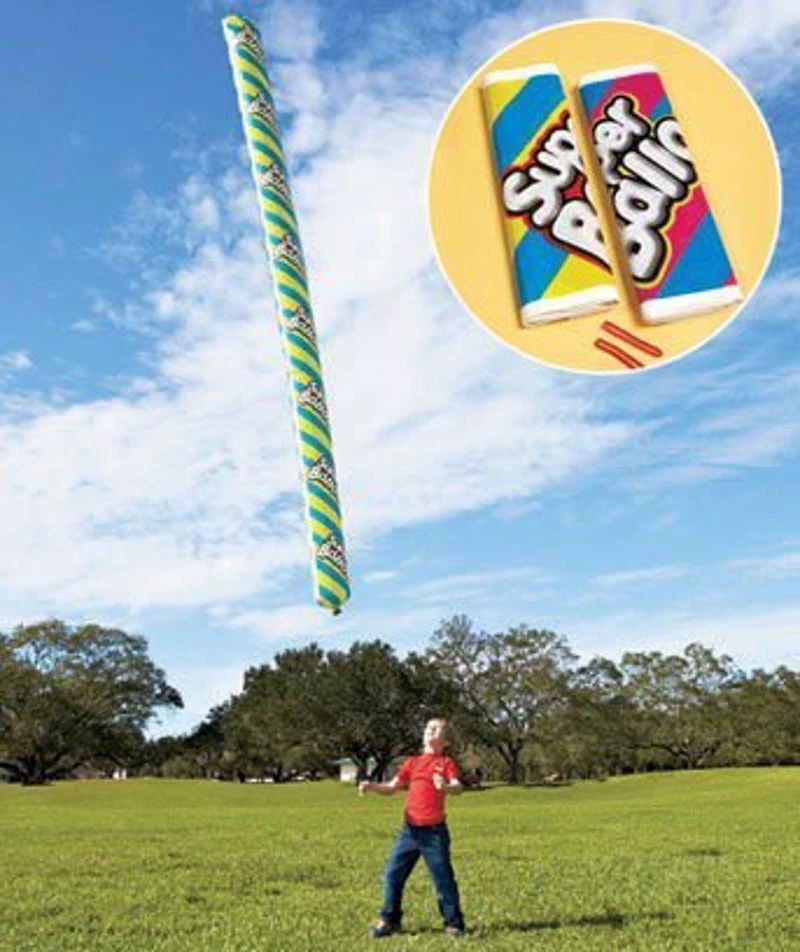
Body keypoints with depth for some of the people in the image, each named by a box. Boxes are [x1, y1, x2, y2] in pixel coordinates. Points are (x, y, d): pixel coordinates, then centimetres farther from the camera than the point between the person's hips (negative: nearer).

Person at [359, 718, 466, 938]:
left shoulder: (446, 762, 0)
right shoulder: (412, 761, 12)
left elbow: (458, 786, -19)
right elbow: (392, 788, 11)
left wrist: (446, 787, -43)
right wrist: (371, 786, -8)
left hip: (435, 831, -4)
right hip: (409, 829, 4)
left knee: (443, 878, 2)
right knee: (392, 874, 5)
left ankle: (454, 923, 19)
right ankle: (389, 920, 20)